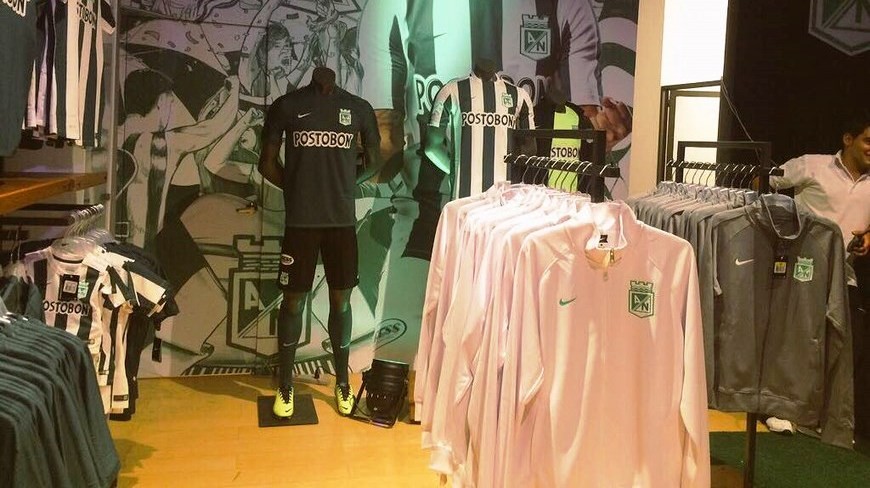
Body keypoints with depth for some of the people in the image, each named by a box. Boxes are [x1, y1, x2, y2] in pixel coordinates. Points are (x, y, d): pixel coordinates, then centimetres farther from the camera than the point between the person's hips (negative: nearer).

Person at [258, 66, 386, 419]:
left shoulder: (359, 108, 7)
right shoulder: (286, 106, 4)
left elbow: (374, 163, 16)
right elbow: (267, 163, 8)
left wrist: (345, 185, 9)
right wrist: (297, 187, 5)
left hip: (343, 219, 1)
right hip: (300, 220, -1)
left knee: (341, 300, 9)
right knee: (293, 301, 7)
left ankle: (343, 383, 25)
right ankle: (285, 386, 22)